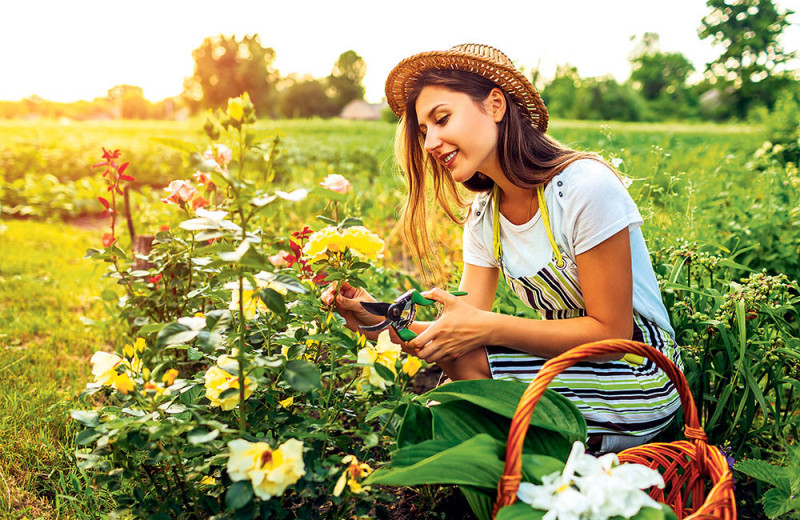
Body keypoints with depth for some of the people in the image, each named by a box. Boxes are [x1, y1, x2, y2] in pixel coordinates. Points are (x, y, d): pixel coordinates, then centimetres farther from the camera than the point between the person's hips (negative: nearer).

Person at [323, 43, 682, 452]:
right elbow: (463, 328, -7)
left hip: (641, 378, -6)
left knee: (466, 362, -22)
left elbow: (612, 331, -21)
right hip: (569, 363, 7)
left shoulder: (585, 187, -21)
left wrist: (488, 326, -28)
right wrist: (381, 318, -24)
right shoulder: (484, 216, 1)